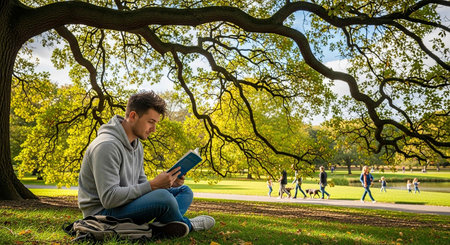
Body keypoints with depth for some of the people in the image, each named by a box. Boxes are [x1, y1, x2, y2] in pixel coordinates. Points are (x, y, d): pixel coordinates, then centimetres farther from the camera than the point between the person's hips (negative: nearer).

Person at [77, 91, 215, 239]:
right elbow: (109, 198, -26)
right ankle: (186, 224, 0)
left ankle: (162, 226, -21)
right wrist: (153, 185, -26)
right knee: (163, 197, -32)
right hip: (102, 212, -9)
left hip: (127, 203, 10)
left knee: (184, 191, 7)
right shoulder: (107, 146, -21)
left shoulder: (137, 144, 10)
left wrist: (168, 182, -6)